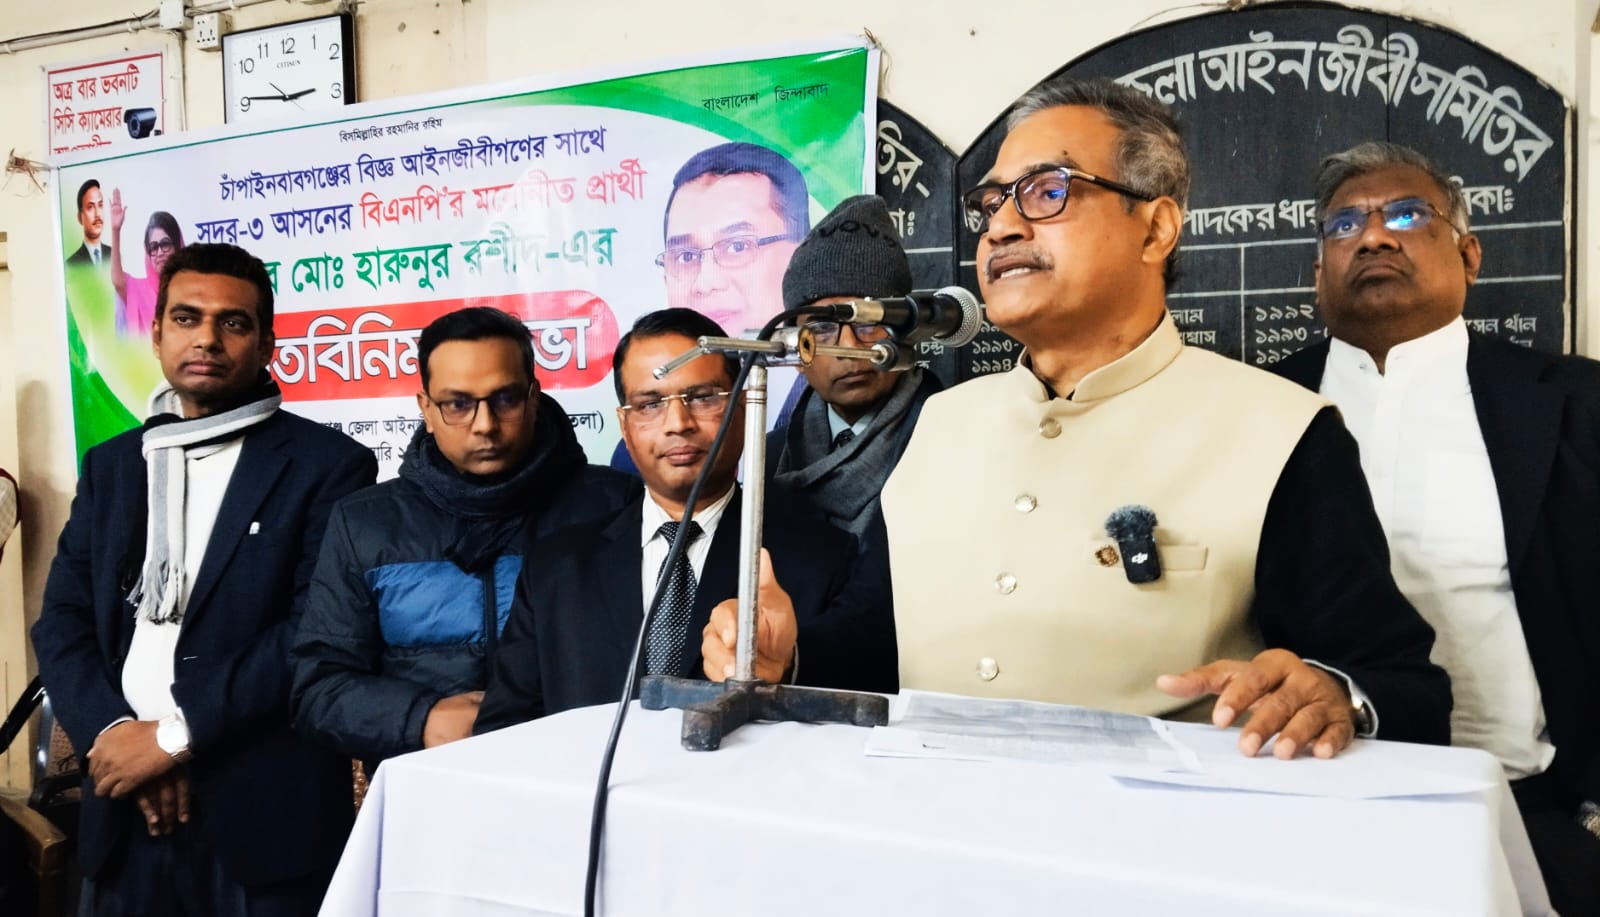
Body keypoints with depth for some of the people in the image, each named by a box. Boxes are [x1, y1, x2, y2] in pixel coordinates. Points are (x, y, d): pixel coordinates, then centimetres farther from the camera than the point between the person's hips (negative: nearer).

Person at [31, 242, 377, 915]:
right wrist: (114, 732, -10)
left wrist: (174, 732, -15)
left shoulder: (327, 464, -5)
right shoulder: (110, 465, 12)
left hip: (267, 813, -4)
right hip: (128, 809, 5)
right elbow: (62, 622, 6)